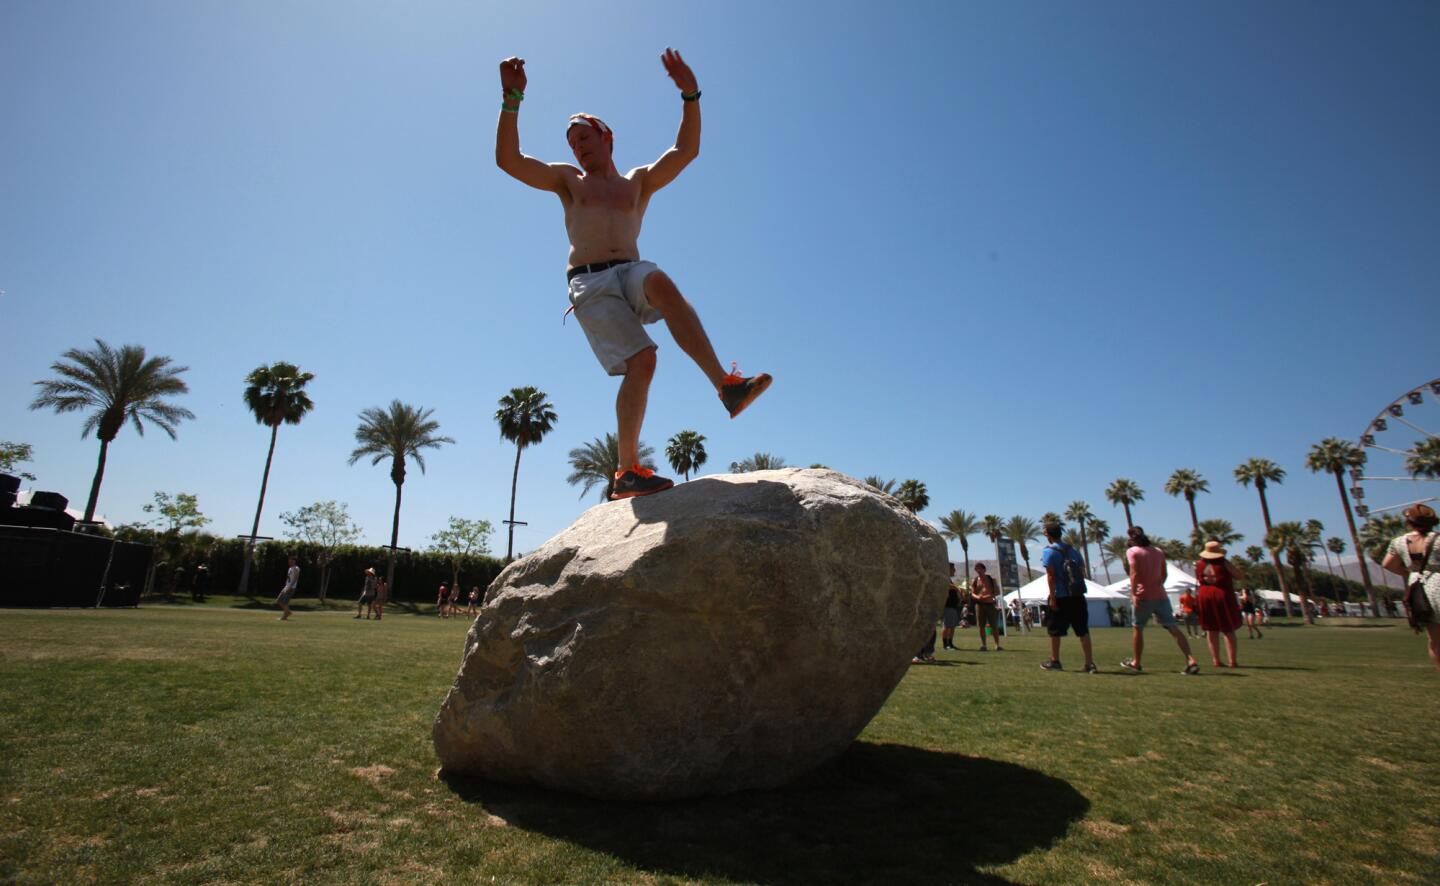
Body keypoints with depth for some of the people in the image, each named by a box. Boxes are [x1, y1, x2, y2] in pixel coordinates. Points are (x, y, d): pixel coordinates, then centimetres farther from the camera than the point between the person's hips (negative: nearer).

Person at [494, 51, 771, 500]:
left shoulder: (640, 181, 25)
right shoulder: (567, 180, 23)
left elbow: (686, 150, 14)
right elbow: (508, 160, 10)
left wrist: (690, 96, 0)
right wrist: (512, 100, -3)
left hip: (632, 273, 2)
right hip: (589, 282, -1)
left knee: (661, 282, -36)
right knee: (641, 360, -23)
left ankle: (726, 385, -39)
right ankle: (627, 471, -17)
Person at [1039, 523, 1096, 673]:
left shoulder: (1049, 551, -9)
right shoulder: (1073, 550, 10)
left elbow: (1050, 575, -14)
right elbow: (1082, 571, 11)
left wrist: (1052, 597, -13)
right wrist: (1076, 587, 18)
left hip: (1060, 597, -5)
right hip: (1078, 597, 5)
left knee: (1055, 631, 8)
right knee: (1083, 631, 7)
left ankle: (1054, 661, 18)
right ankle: (1090, 663, 2)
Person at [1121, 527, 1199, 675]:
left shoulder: (1132, 552, -4)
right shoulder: (1158, 551, 13)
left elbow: (1134, 574, -15)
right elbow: (1164, 574, 15)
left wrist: (1133, 594, -19)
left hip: (1143, 596, -5)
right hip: (1160, 595, 5)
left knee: (1137, 628, 8)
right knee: (1173, 628, 0)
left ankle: (1135, 663, 16)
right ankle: (1191, 660, -14)